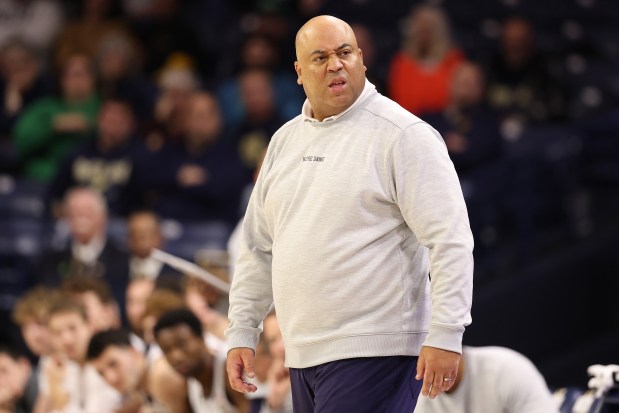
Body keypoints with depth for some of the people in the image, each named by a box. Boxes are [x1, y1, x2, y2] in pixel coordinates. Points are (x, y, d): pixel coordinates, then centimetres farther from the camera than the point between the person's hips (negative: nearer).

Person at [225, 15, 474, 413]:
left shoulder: (403, 134, -6)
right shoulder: (285, 141, 16)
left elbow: (450, 240, -12)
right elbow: (258, 247, 22)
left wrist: (445, 335, -18)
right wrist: (242, 334, 16)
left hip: (374, 350, -7)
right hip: (303, 357, 7)